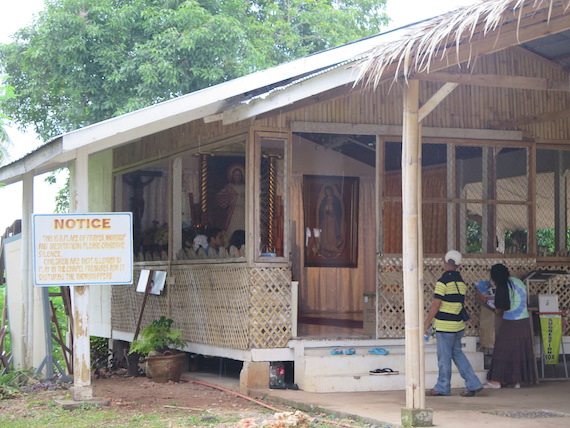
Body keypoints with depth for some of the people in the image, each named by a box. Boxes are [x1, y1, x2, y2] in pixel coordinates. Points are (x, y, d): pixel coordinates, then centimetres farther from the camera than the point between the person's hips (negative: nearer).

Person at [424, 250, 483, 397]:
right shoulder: (461, 281, 8)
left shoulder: (443, 281, -15)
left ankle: (442, 388, 12)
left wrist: (427, 322, -5)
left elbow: (436, 305, -16)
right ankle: (473, 384, 13)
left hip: (445, 325, -8)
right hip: (458, 324, 8)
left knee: (444, 357, 2)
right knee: (457, 353, 16)